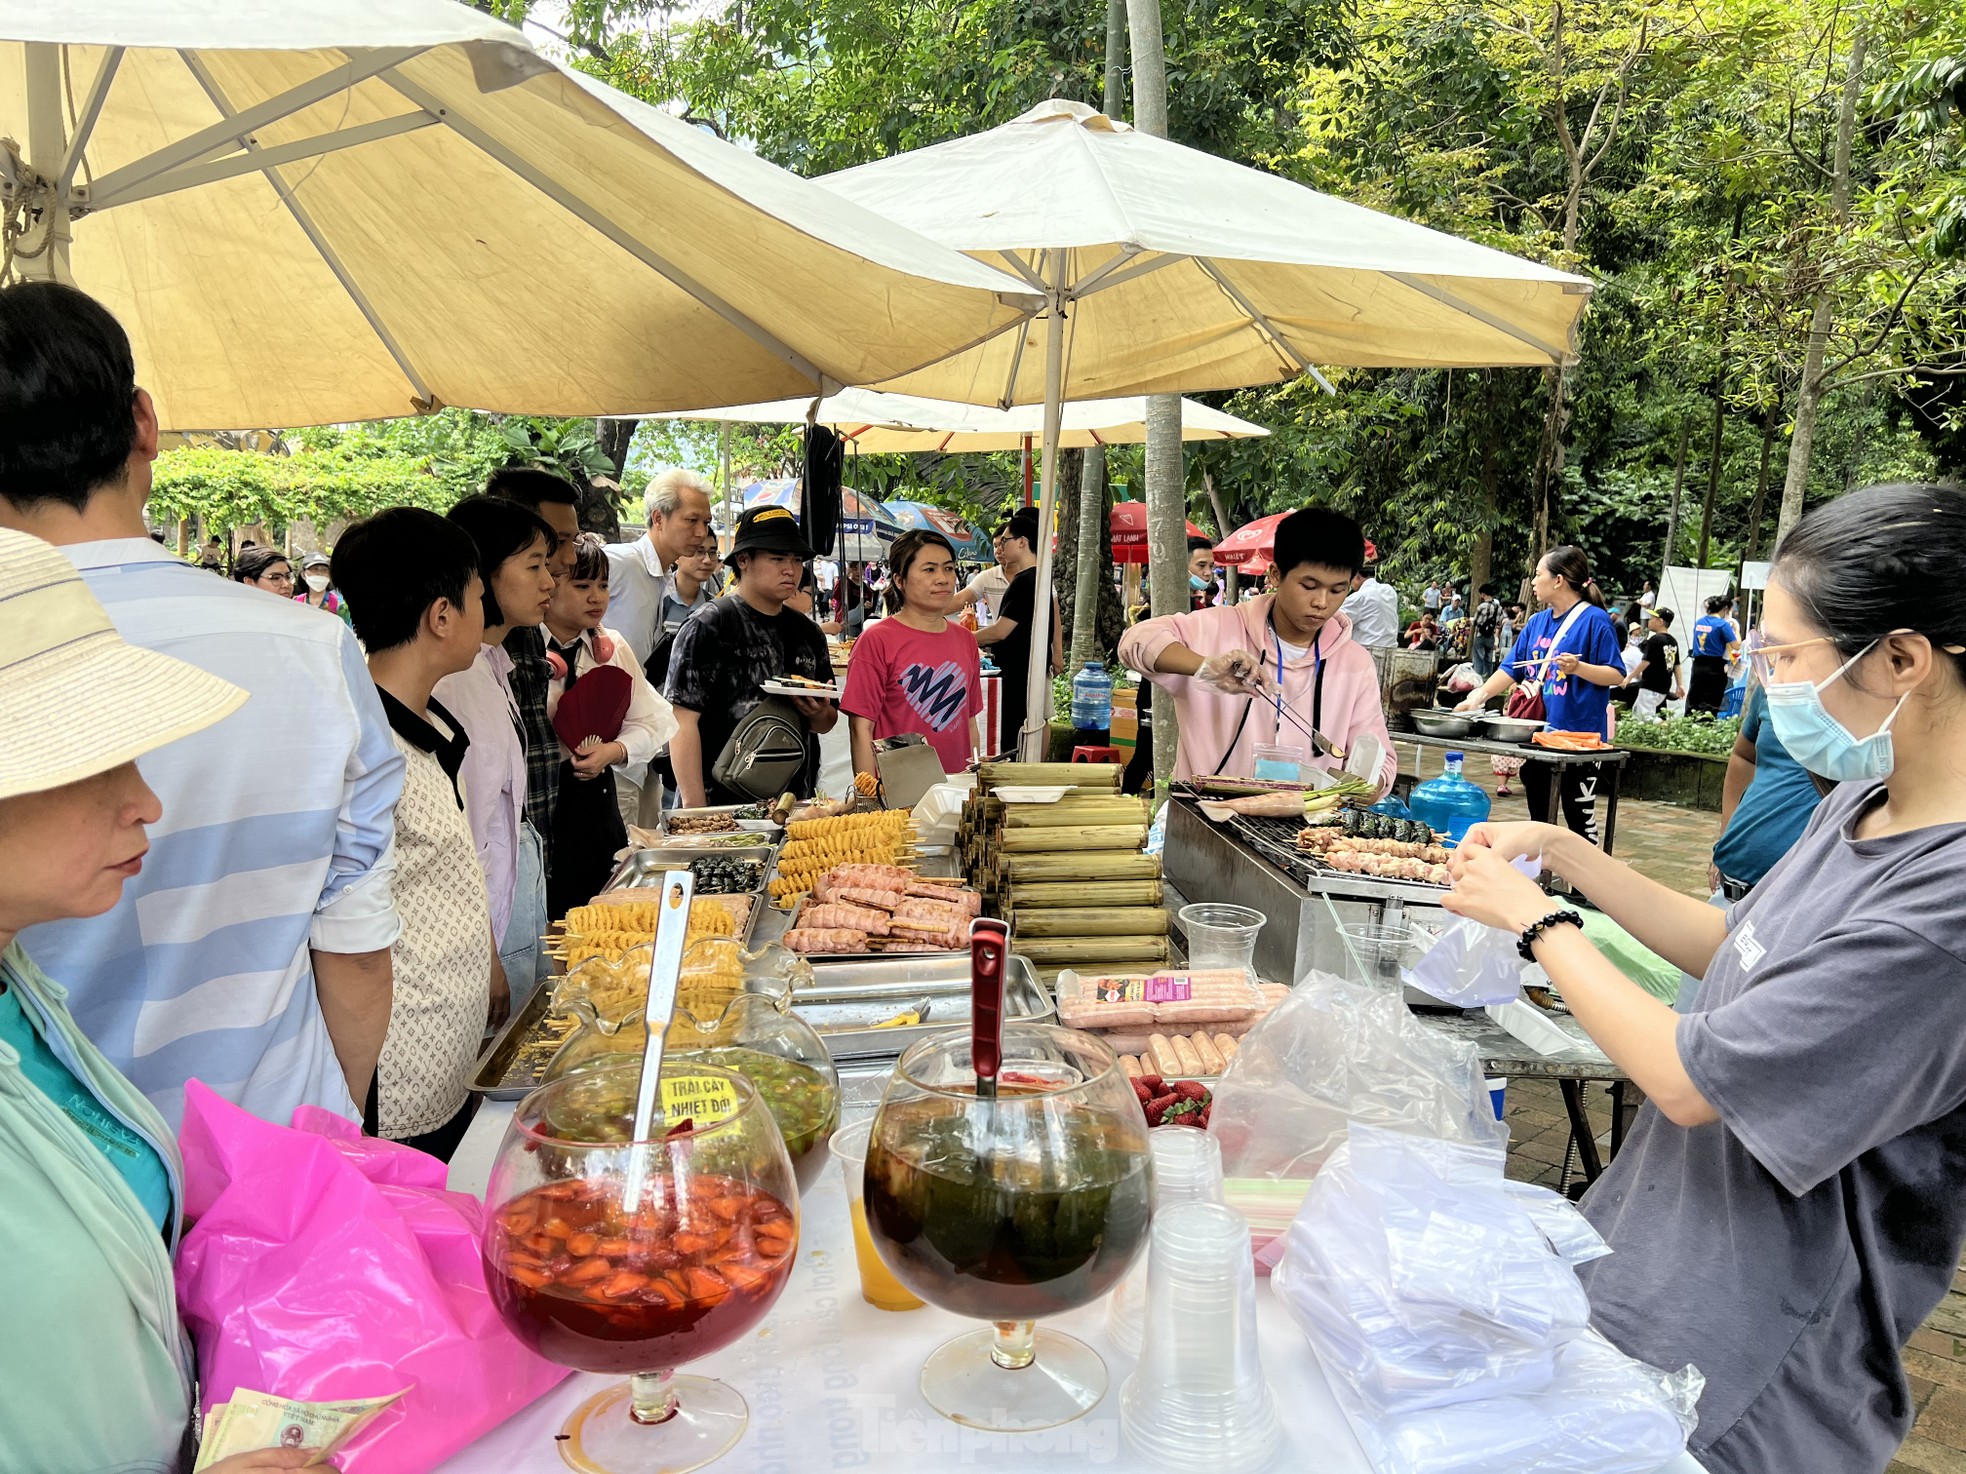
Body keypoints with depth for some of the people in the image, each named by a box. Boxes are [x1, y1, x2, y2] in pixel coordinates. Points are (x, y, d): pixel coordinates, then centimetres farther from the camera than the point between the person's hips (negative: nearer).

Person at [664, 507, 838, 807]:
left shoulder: (808, 632, 11)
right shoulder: (707, 627, -7)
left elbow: (827, 724, 18)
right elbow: (683, 720, -13)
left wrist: (819, 714, -6)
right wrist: (695, 810, -18)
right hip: (724, 805, -5)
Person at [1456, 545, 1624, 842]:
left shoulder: (1594, 620, -9)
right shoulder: (1537, 623, 12)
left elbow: (1617, 675, -12)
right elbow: (1510, 669, 15)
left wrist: (1578, 667, -27)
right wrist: (1477, 697, 4)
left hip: (1578, 734, -7)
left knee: (1579, 817, -1)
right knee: (1538, 813, 15)